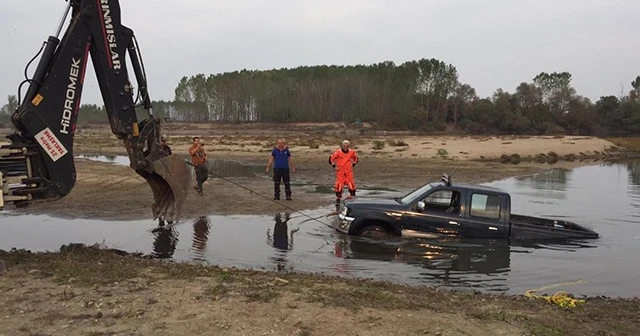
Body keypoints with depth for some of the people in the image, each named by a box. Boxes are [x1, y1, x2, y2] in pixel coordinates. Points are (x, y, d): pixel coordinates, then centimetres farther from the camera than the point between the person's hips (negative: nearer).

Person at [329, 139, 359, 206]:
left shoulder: (352, 152, 2)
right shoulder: (338, 152, -9)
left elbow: (356, 158, 21)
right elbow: (331, 158, -3)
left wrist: (353, 165, 10)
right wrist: (334, 166, -5)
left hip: (349, 172, 2)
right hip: (340, 172, -2)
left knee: (351, 185, -1)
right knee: (339, 185, -3)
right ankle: (338, 200, 9)